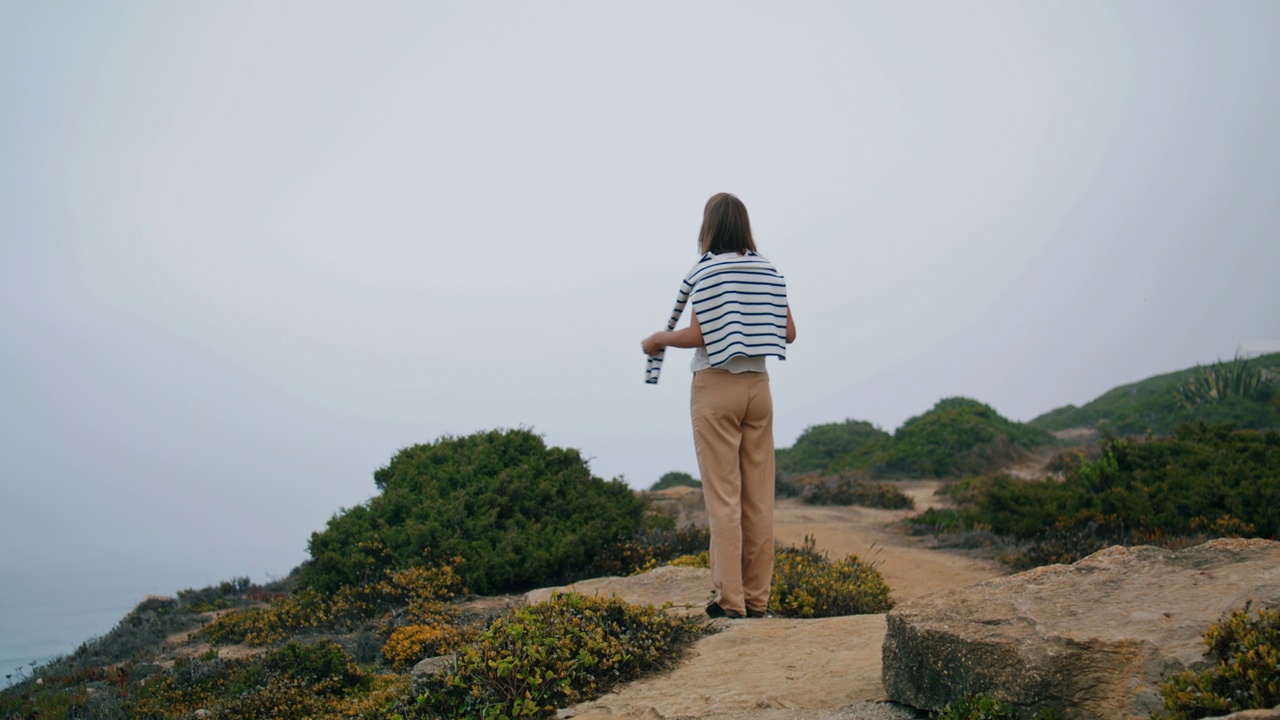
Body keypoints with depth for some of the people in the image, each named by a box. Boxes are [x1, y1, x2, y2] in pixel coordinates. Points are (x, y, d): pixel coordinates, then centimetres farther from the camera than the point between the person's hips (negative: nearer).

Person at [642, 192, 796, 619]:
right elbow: (788, 333, 7)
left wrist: (658, 340, 2)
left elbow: (698, 335, -15)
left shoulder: (705, 271, -8)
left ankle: (730, 599, 3)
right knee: (759, 495, 7)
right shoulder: (769, 271, 7)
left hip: (716, 388, -5)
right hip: (758, 385, 5)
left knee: (723, 495, -1)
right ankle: (758, 598, 13)